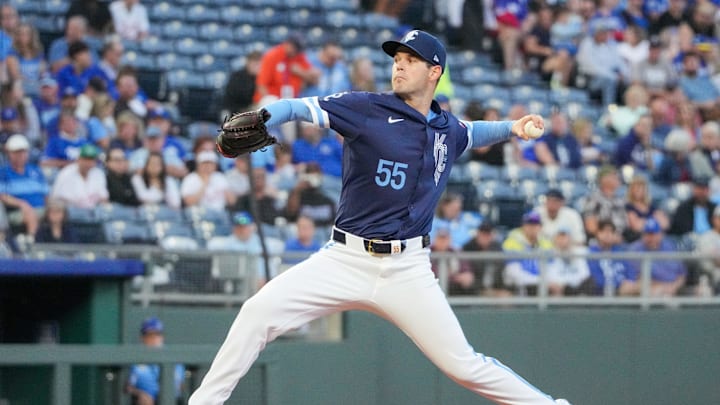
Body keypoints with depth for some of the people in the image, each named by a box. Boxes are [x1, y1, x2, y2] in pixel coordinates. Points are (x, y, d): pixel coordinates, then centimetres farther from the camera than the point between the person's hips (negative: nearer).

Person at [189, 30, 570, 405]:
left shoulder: (448, 130, 9)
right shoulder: (367, 108, -4)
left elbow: (473, 132, 35)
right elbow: (296, 107, -14)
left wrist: (510, 128, 17)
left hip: (408, 270, 2)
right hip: (346, 259, -2)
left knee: (462, 365, -2)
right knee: (259, 310, -18)